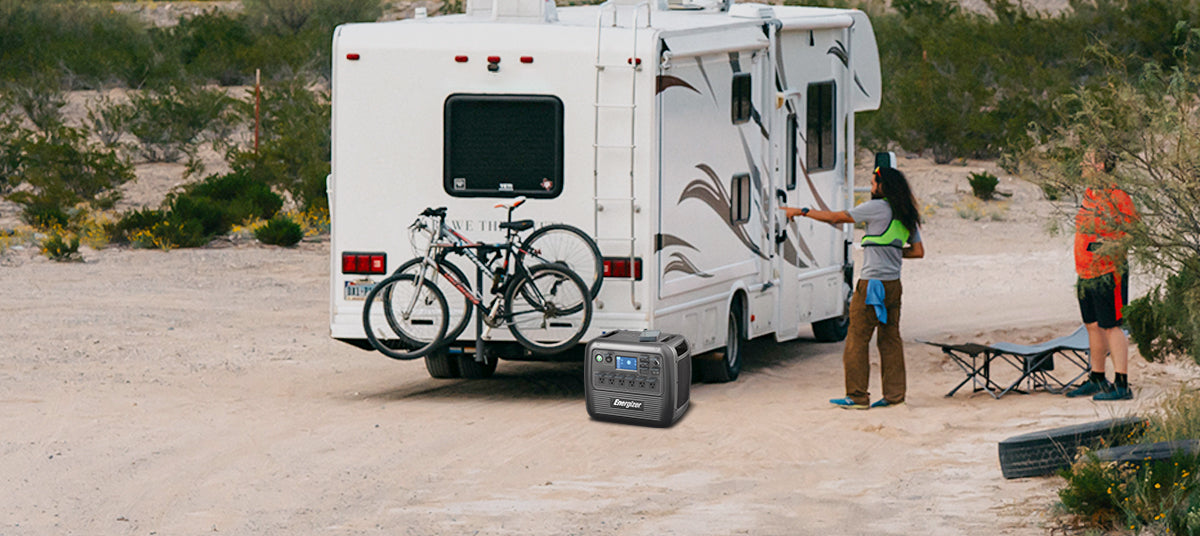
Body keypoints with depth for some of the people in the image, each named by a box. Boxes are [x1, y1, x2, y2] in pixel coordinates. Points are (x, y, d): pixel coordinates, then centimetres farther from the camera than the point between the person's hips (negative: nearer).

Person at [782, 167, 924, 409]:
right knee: (890, 339, 10)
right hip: (893, 284, 8)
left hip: (872, 284, -8)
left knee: (857, 339, -2)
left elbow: (836, 217, -8)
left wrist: (802, 212, 0)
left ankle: (857, 396, -1)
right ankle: (894, 394, 9)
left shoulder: (878, 207, -10)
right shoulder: (905, 215, 12)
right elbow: (918, 251, 15)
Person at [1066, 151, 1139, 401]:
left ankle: (1122, 385, -6)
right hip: (1087, 274, 9)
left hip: (1109, 272, -9)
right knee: (1093, 325, 15)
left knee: (1111, 326, -8)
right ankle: (1097, 380, 26)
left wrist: (1112, 245, -24)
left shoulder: (1117, 197, -14)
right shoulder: (1090, 194, 13)